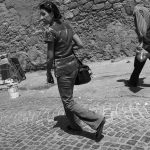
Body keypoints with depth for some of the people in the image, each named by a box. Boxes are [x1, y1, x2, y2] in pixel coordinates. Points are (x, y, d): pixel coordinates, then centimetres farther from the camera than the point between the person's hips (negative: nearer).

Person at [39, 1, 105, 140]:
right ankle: (75, 125, 36)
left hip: (62, 68, -8)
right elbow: (80, 44, 5)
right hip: (73, 63, 8)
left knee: (68, 102, 5)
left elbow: (50, 57, -15)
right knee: (67, 97, 23)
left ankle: (97, 120, 2)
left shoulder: (50, 30, -17)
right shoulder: (66, 25, 5)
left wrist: (49, 73, -1)